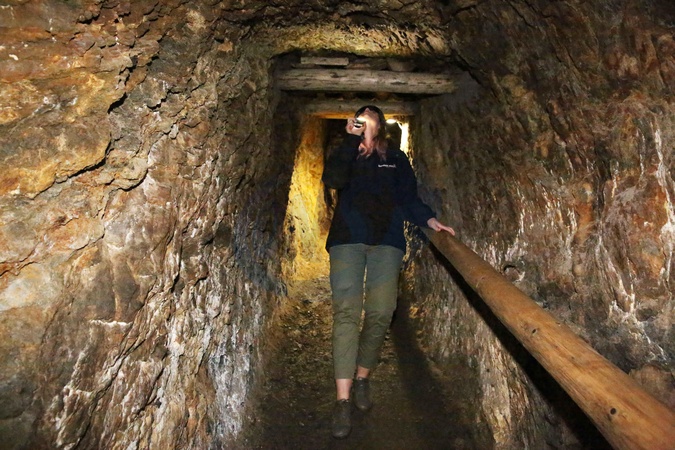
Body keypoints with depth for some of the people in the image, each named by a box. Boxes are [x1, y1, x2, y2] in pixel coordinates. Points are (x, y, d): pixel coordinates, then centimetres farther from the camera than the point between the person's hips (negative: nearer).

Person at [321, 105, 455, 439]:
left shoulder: (396, 159, 16)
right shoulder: (346, 154, 14)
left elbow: (408, 198, 8)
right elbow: (332, 179, -8)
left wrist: (429, 220, -9)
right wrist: (350, 139, -9)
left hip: (386, 241, 1)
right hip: (347, 239, -1)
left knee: (380, 313, -5)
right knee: (346, 311, -12)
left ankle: (362, 379, 18)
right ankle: (343, 400, -11)